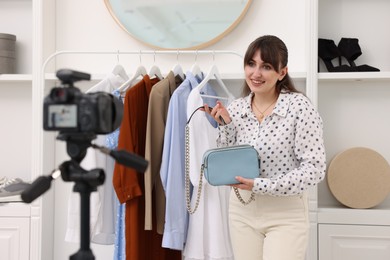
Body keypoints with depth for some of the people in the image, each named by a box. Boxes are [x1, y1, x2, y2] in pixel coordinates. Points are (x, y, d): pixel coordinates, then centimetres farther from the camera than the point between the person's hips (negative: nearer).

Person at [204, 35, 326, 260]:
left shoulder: (299, 106, -12)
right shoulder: (235, 109, 2)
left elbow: (315, 169, -15)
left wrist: (262, 186, -21)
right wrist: (226, 126, -9)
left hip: (286, 213, -4)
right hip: (242, 210, 4)